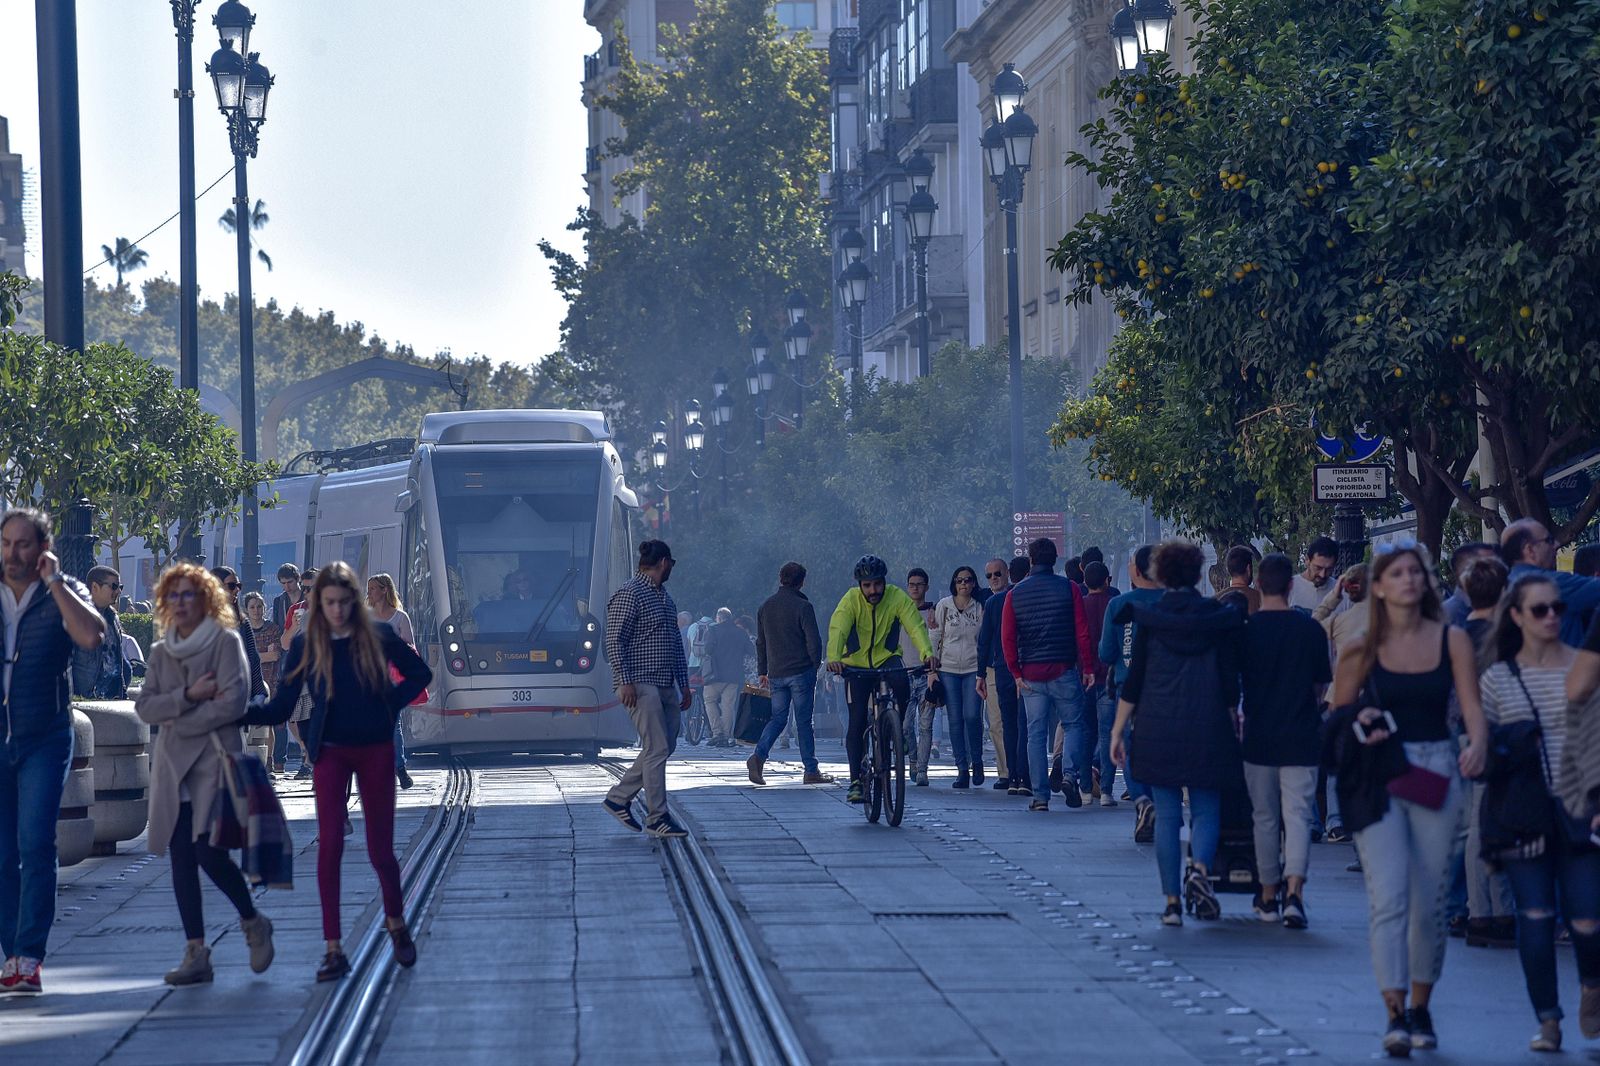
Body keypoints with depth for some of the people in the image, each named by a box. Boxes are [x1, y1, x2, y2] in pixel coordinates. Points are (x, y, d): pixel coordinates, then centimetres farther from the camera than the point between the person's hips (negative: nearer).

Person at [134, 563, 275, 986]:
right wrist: (187, 696, -11)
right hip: (172, 765, 5)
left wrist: (179, 722, -6)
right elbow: (144, 706, 4)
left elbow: (233, 703, -11)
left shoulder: (226, 642, -1)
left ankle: (253, 922, 10)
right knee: (181, 857, 0)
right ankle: (195, 953, 3)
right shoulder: (161, 652, 15)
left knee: (208, 852, -15)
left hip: (213, 761, -5)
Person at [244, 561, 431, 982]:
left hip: (375, 752, 0)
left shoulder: (379, 637, -3)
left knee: (380, 849, 6)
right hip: (331, 753, 0)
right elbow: (280, 707, -5)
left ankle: (396, 923, 33)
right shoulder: (305, 646, -3)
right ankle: (334, 949, -9)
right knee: (329, 844, -11)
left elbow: (419, 674, 11)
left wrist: (390, 704, -3)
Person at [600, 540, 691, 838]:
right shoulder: (629, 595, -9)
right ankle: (657, 818, -6)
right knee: (657, 749, -10)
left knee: (664, 747, 9)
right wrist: (625, 682, -20)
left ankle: (619, 798, 20)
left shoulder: (665, 597, 19)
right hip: (641, 685, -9)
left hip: (666, 687, 9)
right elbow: (615, 641, -14)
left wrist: (684, 684, 20)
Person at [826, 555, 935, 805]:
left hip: (887, 658, 0)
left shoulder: (898, 598, -15)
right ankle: (856, 781, 0)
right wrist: (834, 659, -50)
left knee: (901, 682, -34)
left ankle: (899, 728, -8)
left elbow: (915, 626, -27)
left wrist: (927, 653, -46)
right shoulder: (851, 600, -18)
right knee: (857, 721, -7)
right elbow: (837, 630, -31)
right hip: (856, 663, 0)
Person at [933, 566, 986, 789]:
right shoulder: (944, 606, 5)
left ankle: (977, 762, 5)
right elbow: (934, 637, 7)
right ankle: (962, 769, 3)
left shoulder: (980, 608, 5)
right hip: (949, 669, 1)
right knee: (955, 720, -1)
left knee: (972, 716, -14)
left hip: (974, 669, -1)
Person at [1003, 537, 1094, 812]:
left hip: (1030, 674, 2)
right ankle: (1070, 776, -11)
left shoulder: (1016, 594, 3)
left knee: (1036, 734, 5)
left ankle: (1039, 795, 2)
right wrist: (1087, 667, 1)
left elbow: (1007, 638, -1)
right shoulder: (1069, 588, -2)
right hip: (1064, 670, -2)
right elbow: (1082, 631, -5)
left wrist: (1016, 673, 3)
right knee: (1073, 724, 11)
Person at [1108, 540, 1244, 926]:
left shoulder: (1148, 619, 0)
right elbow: (1230, 683, 3)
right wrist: (1231, 728, 14)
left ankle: (1172, 901, 3)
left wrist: (1117, 731, 5)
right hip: (1207, 729, 0)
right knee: (1206, 811, 9)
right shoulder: (1219, 619, 1)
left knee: (1167, 816, 6)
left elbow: (1133, 683, -1)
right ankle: (1200, 868, -20)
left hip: (1158, 728, 0)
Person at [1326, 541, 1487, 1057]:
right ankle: (1395, 1015, -14)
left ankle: (1421, 1009, 22)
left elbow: (1472, 706, -4)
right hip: (1379, 778, -1)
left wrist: (1478, 744, -24)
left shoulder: (1452, 641, 4)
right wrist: (1359, 725, -12)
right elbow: (1337, 720, 10)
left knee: (1429, 903, 7)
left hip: (1437, 774, 1)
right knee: (1388, 897, -12)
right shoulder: (1361, 651, 3)